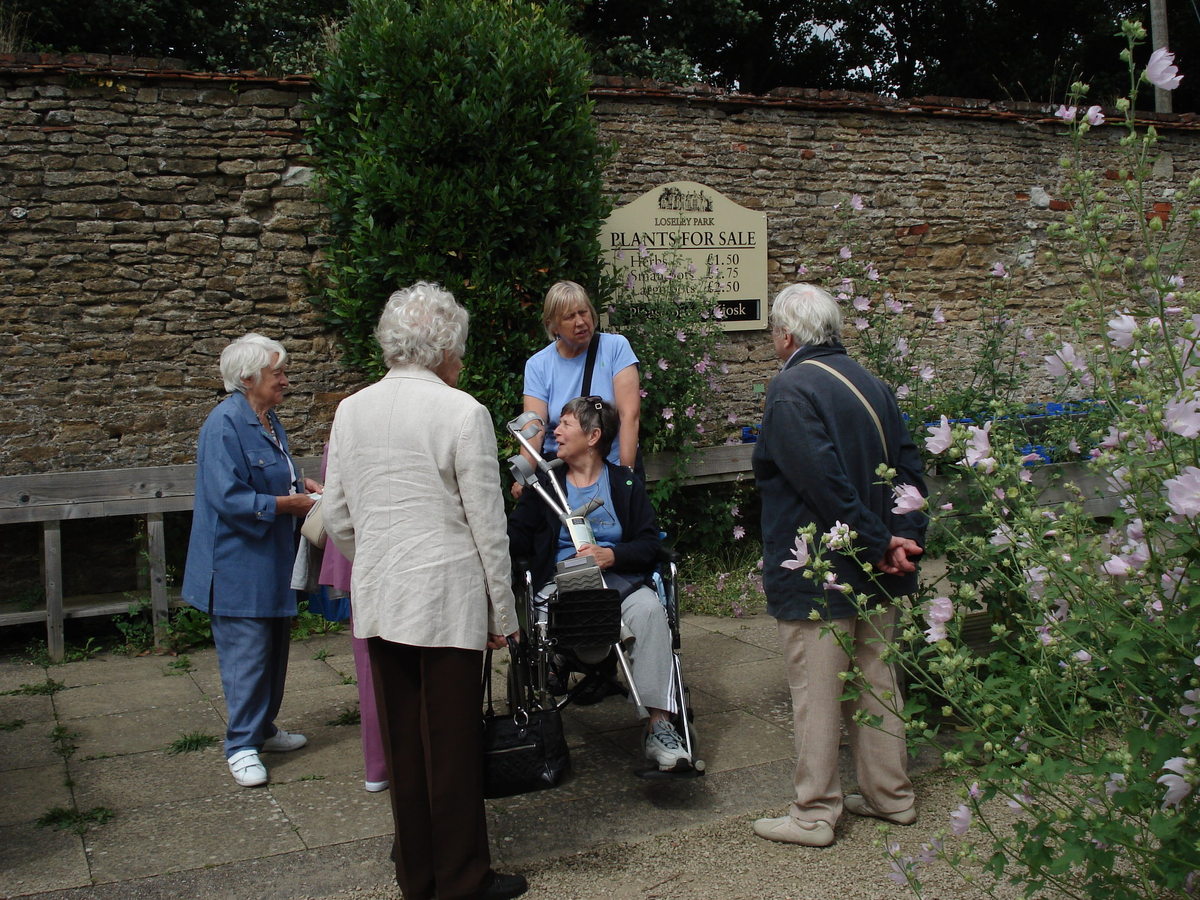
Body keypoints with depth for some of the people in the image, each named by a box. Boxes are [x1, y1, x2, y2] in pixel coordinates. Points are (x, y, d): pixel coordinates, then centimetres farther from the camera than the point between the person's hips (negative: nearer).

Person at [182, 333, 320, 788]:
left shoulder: (270, 420, 10)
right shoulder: (224, 424, -18)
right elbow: (228, 498, -23)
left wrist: (301, 484, 6)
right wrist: (286, 504, -18)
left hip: (273, 561, 9)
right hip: (240, 565, -9)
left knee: (274, 649, 17)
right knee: (246, 652, -3)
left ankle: (263, 729, 31)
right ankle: (242, 746, 9)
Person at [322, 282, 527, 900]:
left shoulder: (350, 412, 4)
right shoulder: (462, 413, -11)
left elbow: (337, 519, 8)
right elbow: (487, 525, -9)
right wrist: (503, 611, -1)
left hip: (379, 599, 6)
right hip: (447, 599, -5)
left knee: (401, 740, 14)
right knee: (454, 744, 5)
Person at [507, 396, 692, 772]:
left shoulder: (626, 484, 14)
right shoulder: (544, 485, 19)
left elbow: (649, 544, 4)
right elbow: (517, 538, 10)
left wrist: (611, 555, -14)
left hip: (622, 579, 0)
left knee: (649, 609, -33)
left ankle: (659, 726, -34)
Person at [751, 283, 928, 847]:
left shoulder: (790, 389, -16)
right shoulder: (870, 383, 10)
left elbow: (824, 481, -24)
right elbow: (909, 466, 6)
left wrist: (875, 542, -17)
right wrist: (904, 537, -2)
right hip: (874, 574, 8)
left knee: (816, 694, 1)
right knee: (876, 682, 17)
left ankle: (814, 813, 11)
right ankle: (890, 794, 28)